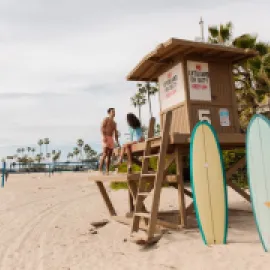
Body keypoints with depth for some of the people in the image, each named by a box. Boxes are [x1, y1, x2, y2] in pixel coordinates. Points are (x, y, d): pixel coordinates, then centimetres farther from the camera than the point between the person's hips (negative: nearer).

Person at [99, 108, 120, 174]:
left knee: (109, 155, 1)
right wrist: (104, 136, -22)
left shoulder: (114, 123, 24)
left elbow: (116, 133, 22)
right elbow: (102, 127, -9)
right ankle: (100, 169, -15)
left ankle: (107, 171, 2)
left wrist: (117, 142, 14)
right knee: (105, 154, -17)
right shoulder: (106, 119, 5)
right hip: (106, 138, -7)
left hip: (111, 139, 7)